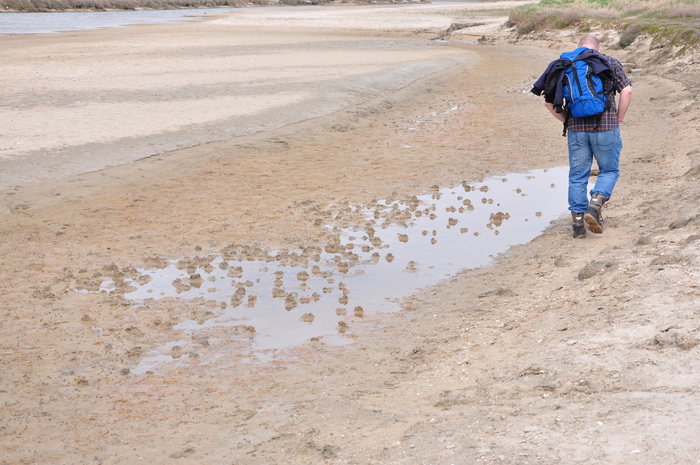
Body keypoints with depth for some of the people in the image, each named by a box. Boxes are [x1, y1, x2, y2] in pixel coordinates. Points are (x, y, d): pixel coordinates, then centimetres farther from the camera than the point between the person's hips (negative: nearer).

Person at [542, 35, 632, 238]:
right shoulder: (610, 63, 5)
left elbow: (549, 102, 4)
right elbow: (626, 91, -8)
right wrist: (619, 118, 2)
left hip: (576, 129, 2)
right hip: (605, 127, -2)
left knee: (577, 176, 10)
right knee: (609, 171, 13)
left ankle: (578, 223, 10)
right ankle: (594, 207, -9)